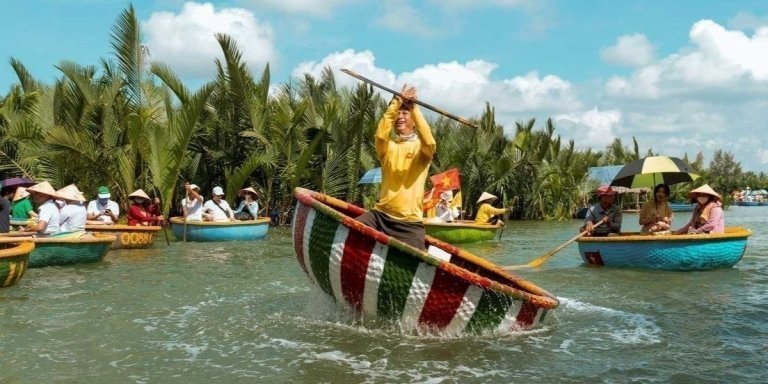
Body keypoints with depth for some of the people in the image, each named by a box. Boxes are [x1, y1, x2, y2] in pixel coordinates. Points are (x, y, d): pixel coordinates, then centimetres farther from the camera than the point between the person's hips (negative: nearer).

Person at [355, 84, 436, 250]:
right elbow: (380, 134, -13)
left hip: (409, 223, -2)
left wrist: (413, 106, -20)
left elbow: (429, 142, -20)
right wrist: (397, 102, -18)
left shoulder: (421, 147, 6)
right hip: (380, 215, 2)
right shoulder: (388, 146, 12)